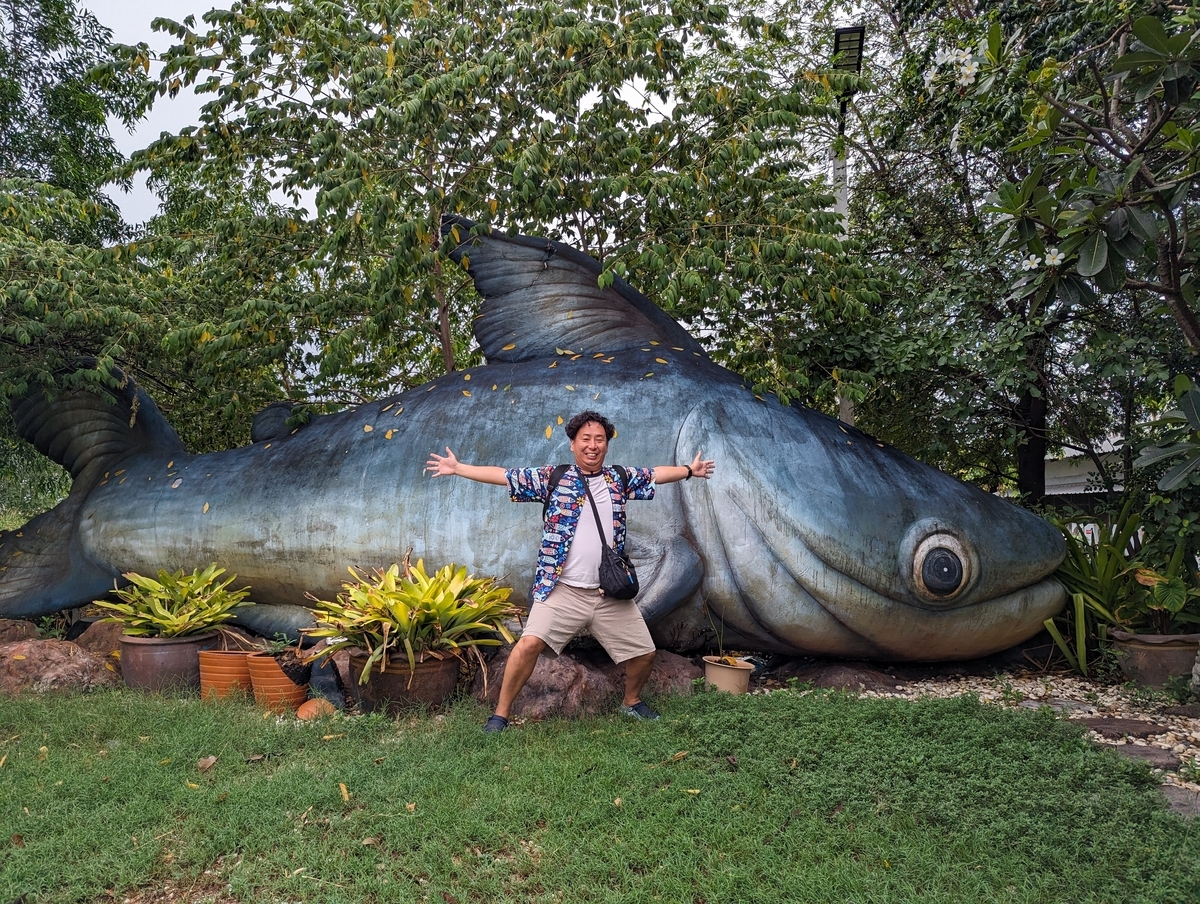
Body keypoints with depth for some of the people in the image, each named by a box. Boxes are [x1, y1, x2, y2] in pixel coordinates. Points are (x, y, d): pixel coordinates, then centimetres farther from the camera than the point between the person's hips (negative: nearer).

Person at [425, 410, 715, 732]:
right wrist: (458, 468, -1)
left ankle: (631, 702, 38)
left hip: (612, 593, 3)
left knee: (644, 653, 7)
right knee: (530, 644, -20)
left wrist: (689, 470, 31)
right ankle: (501, 714, -2)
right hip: (563, 589, -3)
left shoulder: (621, 479, 9)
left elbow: (657, 474, 24)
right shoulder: (552, 478, 1)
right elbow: (503, 475, 1)